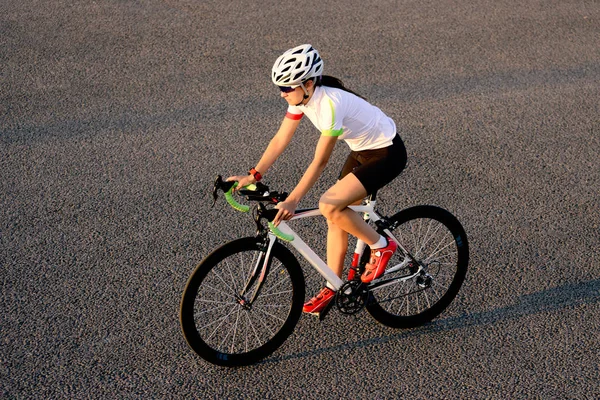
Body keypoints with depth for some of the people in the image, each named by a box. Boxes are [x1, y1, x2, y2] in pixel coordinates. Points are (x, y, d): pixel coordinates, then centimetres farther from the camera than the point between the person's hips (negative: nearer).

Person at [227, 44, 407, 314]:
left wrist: (292, 201, -31)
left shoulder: (329, 104, -32)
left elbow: (320, 162, -30)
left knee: (329, 206, -21)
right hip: (362, 151, 9)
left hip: (387, 154, -9)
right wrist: (253, 175, -11)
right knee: (336, 218, 8)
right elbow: (280, 140, -4)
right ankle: (332, 289, 21)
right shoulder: (302, 97, -7)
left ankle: (381, 246, 1)